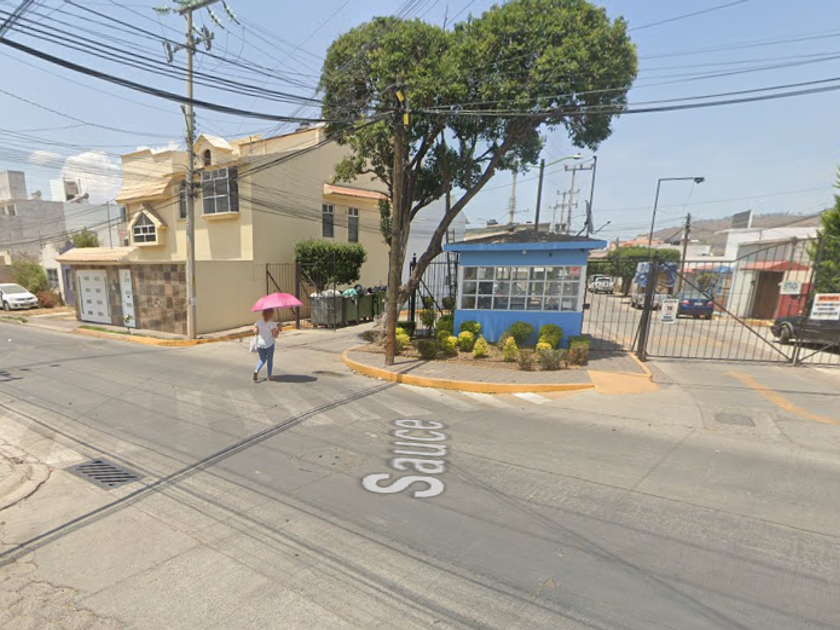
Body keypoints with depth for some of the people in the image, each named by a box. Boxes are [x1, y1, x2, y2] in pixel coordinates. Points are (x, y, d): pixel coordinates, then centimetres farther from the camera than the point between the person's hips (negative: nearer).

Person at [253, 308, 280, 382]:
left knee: (262, 360, 19)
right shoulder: (272, 323, -13)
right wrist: (278, 329, -1)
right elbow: (275, 335, -14)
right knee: (270, 360, 13)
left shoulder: (258, 321, -2)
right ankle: (269, 376, 18)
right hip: (269, 344, -3)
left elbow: (255, 332, -3)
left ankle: (256, 371, -6)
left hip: (260, 344, 4)